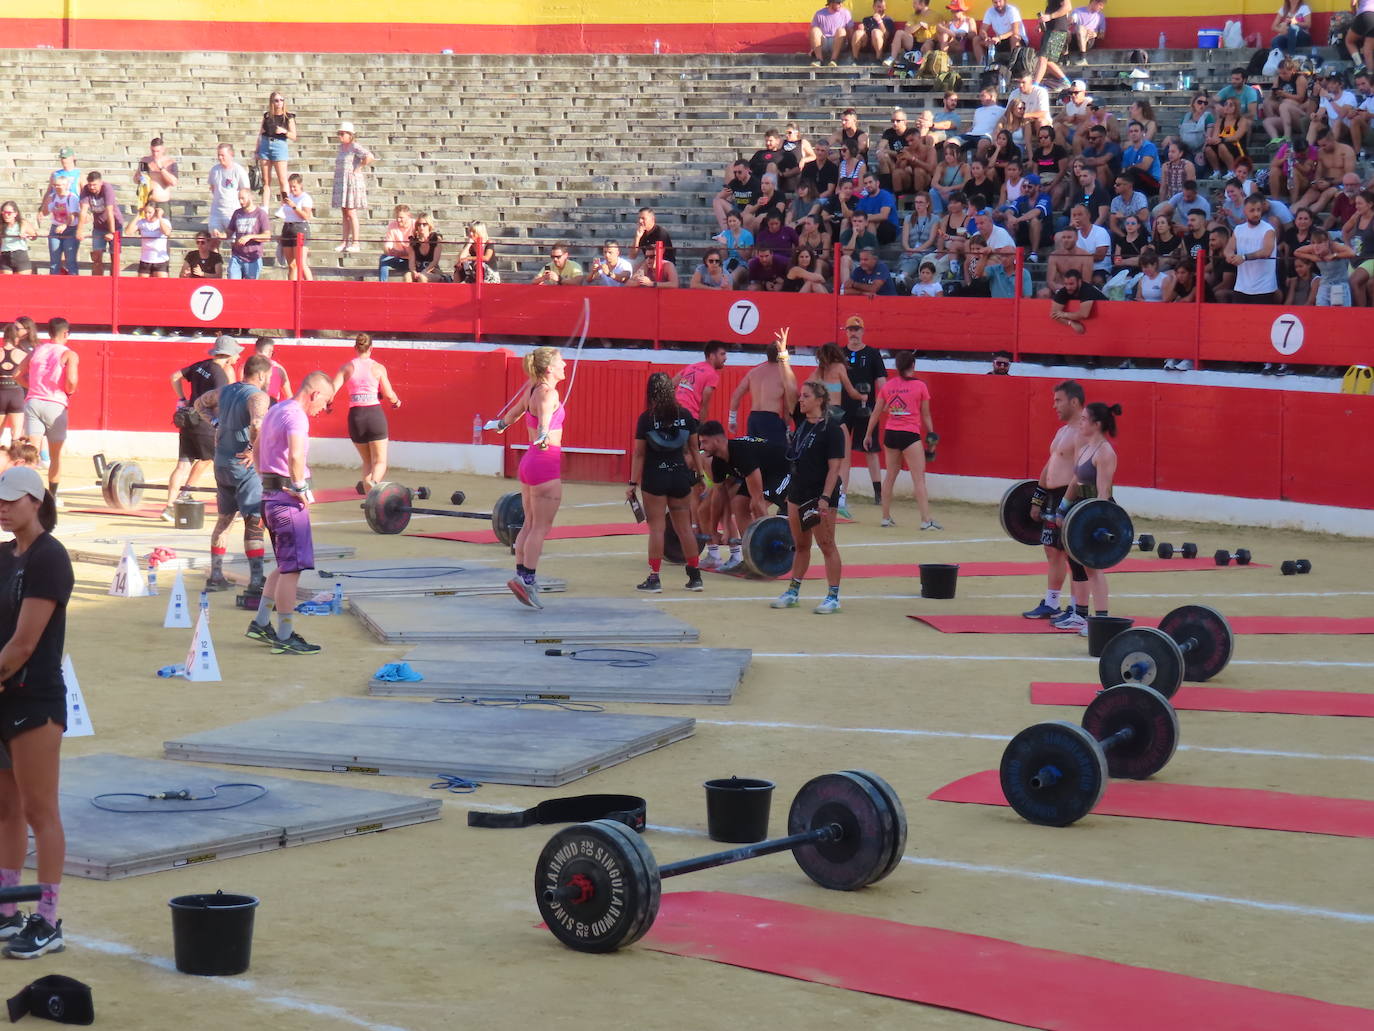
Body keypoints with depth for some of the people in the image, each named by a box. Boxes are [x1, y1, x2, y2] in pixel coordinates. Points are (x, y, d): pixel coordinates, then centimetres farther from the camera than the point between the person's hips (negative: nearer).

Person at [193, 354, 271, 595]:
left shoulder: (224, 391, 10)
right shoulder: (258, 396, -15)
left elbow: (200, 403, 27)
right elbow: (257, 424, -35)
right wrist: (254, 450, -21)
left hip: (221, 464, 8)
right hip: (246, 466, -8)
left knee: (224, 519, 18)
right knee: (254, 522, -4)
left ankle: (216, 577, 21)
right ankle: (256, 582, -7)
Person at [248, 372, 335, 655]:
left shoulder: (274, 411, 16)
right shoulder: (296, 416, -16)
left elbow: (256, 453, 27)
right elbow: (295, 456, -34)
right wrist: (299, 487, -20)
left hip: (270, 494, 10)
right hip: (288, 499, -10)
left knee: (286, 567, 20)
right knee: (291, 569, -4)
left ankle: (260, 624, 23)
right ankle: (285, 638, -1)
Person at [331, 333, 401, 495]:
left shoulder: (347, 367, 4)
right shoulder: (378, 367, 0)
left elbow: (332, 389, -5)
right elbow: (389, 394, -3)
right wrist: (396, 402, 20)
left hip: (355, 416, 2)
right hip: (375, 414, -2)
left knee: (367, 461, 18)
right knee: (380, 461, 2)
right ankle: (374, 482, -30)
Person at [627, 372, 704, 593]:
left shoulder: (646, 418, -8)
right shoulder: (685, 415, 1)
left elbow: (639, 454, -7)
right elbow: (694, 448, 8)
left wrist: (633, 483, -3)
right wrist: (698, 474, 20)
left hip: (654, 477, -3)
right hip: (680, 476, 3)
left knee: (656, 528, 0)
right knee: (684, 527, 11)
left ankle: (654, 578, -2)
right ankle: (695, 577, 15)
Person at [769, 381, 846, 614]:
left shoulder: (831, 428, -12)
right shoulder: (801, 425, 12)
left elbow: (834, 466, -16)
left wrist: (825, 498, -22)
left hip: (820, 495, -8)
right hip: (798, 492, 8)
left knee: (826, 545, -2)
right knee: (800, 545, 15)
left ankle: (833, 596, 3)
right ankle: (792, 592, 22)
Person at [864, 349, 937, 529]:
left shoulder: (887, 386, 6)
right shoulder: (920, 386, -2)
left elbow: (876, 413, 10)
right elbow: (926, 416, 3)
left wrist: (868, 435, 19)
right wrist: (931, 436, 13)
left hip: (890, 433, 4)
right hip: (910, 435, -4)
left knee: (890, 476, 17)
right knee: (919, 478, -6)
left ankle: (886, 517, 20)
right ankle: (926, 520, -13)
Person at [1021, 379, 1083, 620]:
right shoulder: (1063, 430, 17)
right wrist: (1037, 500, 22)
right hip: (1054, 498, 10)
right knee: (1052, 551, 14)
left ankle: (1077, 610, 1)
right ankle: (1050, 604, 22)